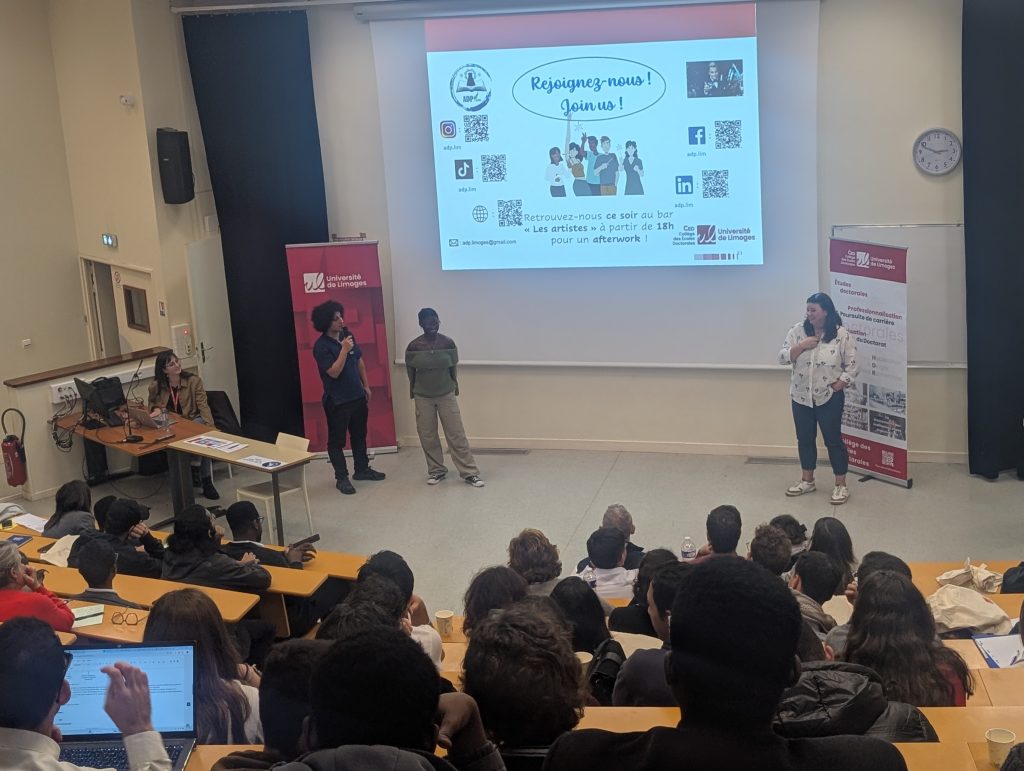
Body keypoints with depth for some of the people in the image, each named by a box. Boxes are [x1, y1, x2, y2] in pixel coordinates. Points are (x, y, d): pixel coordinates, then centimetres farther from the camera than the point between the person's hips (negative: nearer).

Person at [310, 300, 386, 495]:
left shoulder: (347, 335, 2)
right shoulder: (321, 346, -18)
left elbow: (359, 361, 13)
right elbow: (334, 372, -23)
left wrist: (366, 385, 14)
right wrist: (344, 350, -28)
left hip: (357, 396, 7)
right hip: (337, 401, -7)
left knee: (359, 435, 18)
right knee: (337, 440, 3)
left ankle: (362, 469, 32)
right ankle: (341, 478, 12)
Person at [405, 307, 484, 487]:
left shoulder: (448, 343, -8)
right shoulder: (413, 347, -10)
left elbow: (452, 368, 3)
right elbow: (411, 373, 1)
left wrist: (455, 389, 10)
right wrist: (413, 394, 9)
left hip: (446, 394, 0)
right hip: (423, 397, 0)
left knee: (457, 434, -1)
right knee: (428, 437, 7)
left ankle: (470, 473, 3)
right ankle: (437, 471, 23)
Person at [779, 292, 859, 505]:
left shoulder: (842, 335, -10)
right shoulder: (797, 331, -1)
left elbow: (851, 366, -7)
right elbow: (782, 358, -4)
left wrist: (837, 386, -14)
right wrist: (802, 346, -18)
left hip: (829, 398, -4)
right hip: (801, 397, 4)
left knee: (833, 440, 1)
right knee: (805, 439, 14)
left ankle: (841, 485, 9)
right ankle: (807, 481, 28)